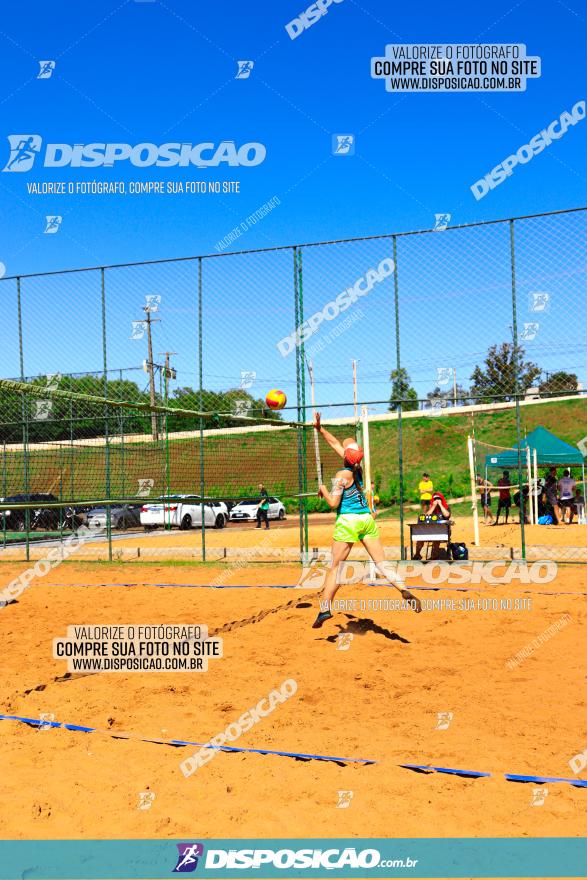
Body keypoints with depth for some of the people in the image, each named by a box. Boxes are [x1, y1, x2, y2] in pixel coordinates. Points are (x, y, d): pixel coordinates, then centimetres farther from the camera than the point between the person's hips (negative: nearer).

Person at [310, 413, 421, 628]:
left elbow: (333, 503, -12)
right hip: (366, 519, 6)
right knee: (382, 563, 2)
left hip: (348, 521, -6)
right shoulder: (357, 467, 7)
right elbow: (336, 443, 18)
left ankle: (324, 608, 2)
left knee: (334, 567, 2)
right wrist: (319, 429, 22)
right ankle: (405, 591, -16)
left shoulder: (342, 474, -11)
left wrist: (323, 490, 4)